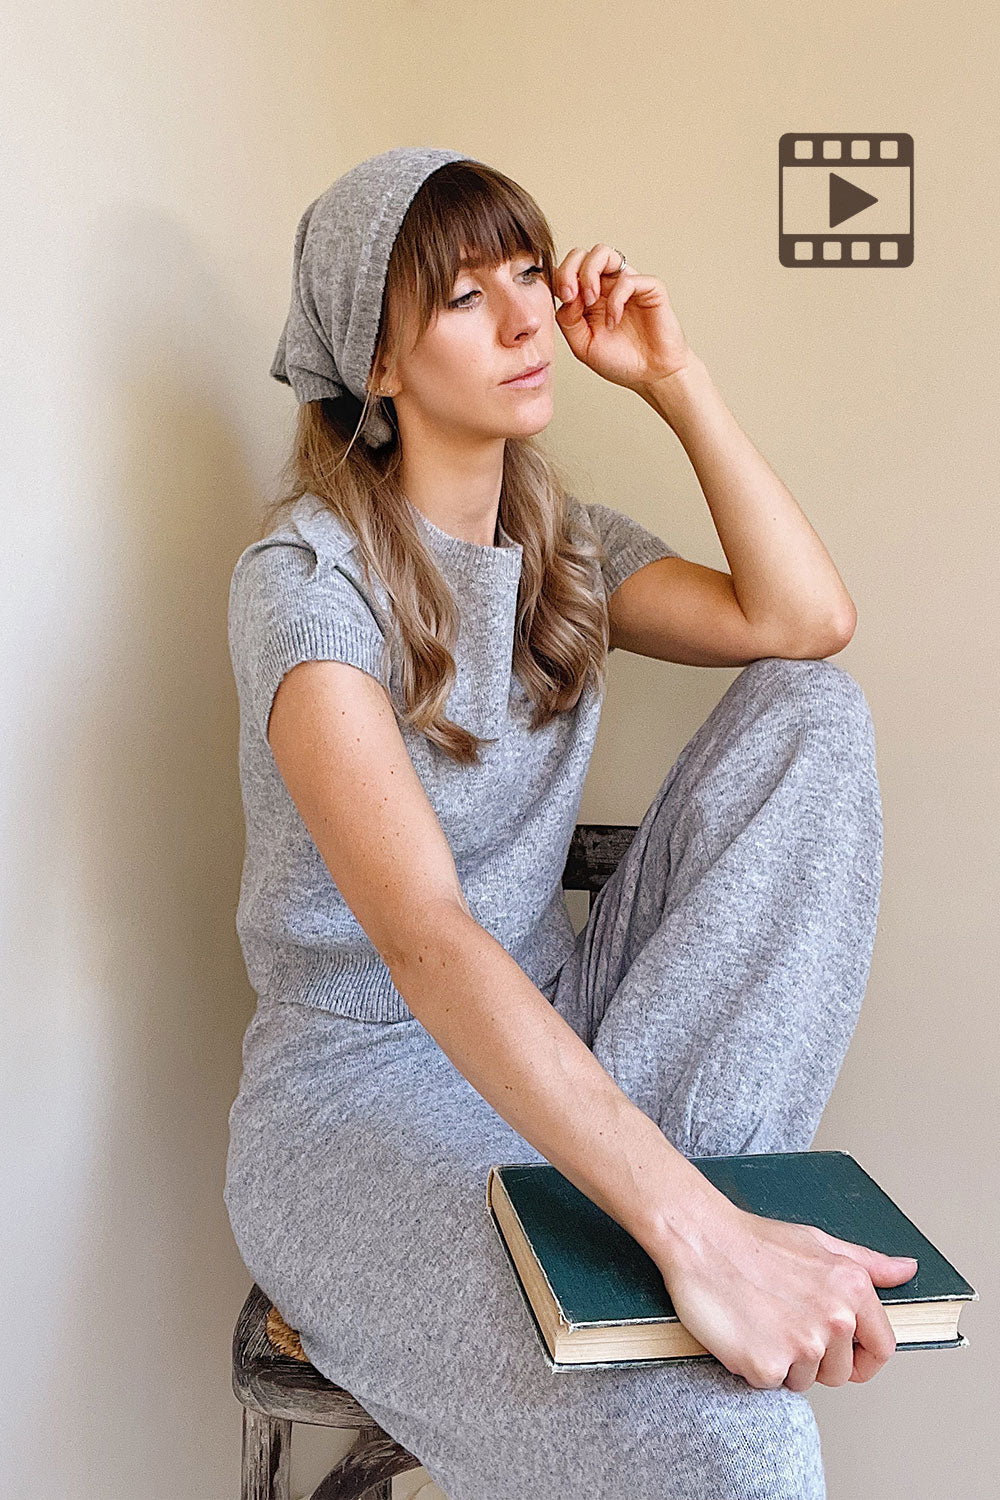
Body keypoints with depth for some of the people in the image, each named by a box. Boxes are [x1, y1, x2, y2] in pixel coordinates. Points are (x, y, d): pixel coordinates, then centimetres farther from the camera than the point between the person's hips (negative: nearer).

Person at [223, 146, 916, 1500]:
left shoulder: (563, 547, 9)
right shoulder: (309, 576, -16)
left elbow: (808, 620, -2)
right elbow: (421, 933, -30)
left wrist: (674, 378, -3)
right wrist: (698, 1230, -39)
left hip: (550, 1047, 8)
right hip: (363, 1089, -8)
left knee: (812, 708, -10)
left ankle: (660, 1179, -14)